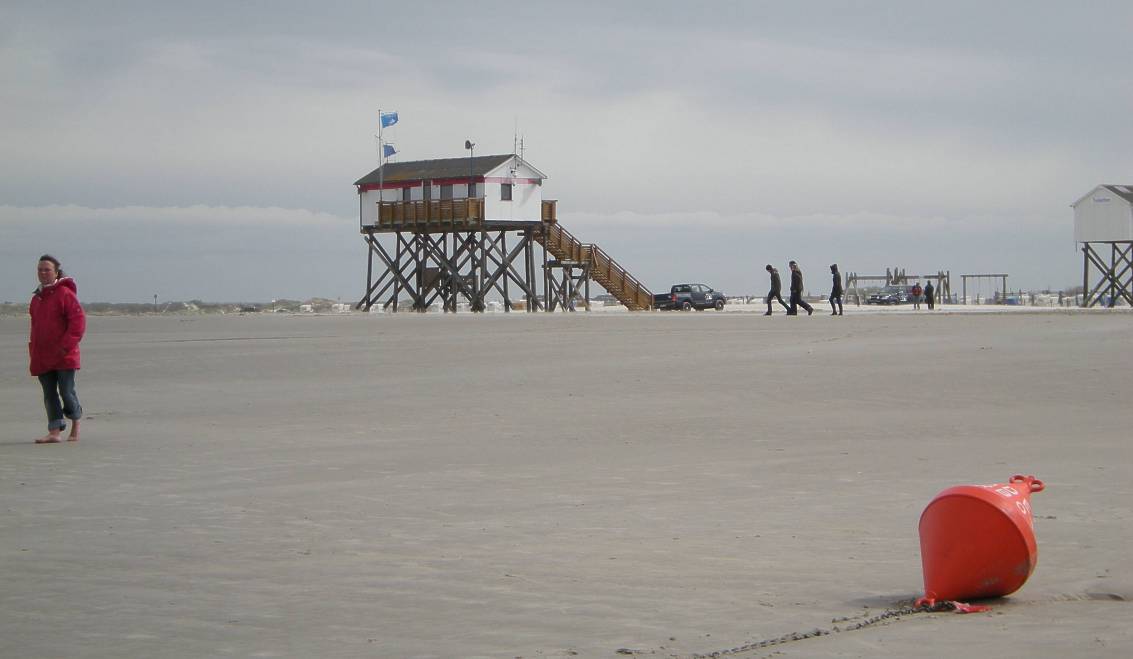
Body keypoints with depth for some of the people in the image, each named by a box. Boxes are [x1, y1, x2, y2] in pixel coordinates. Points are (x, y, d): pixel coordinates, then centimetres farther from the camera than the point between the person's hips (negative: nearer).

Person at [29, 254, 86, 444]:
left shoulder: (65, 293, -8)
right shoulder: (37, 298, 14)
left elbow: (78, 321, -14)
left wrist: (66, 345, -18)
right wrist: (33, 351, 17)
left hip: (64, 355, -7)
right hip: (42, 356, 7)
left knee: (66, 392, -3)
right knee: (49, 394, 2)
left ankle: (75, 425, 18)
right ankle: (54, 432, 2)